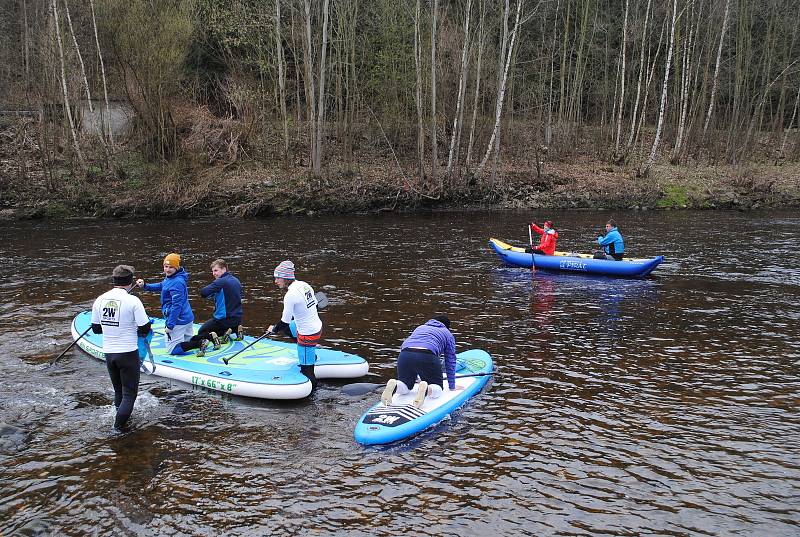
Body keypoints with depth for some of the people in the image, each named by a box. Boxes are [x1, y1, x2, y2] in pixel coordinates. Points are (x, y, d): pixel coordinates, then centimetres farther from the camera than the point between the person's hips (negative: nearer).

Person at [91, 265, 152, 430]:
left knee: (118, 390, 23)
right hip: (128, 353, -5)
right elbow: (145, 329, -14)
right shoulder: (133, 301, -17)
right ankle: (119, 424, 1)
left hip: (108, 353, 6)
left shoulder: (99, 300, 0)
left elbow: (96, 329, 9)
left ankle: (121, 415, 36)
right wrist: (140, 332, 7)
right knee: (129, 392, 7)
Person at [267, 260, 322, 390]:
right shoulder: (304, 285, 0)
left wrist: (273, 329, 3)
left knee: (306, 370, 2)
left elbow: (284, 322, -18)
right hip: (317, 326, 9)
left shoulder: (290, 295, -24)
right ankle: (310, 355, 36)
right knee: (286, 329, 29)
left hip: (308, 335, -9)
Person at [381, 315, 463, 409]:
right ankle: (426, 388, -24)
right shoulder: (448, 334, 26)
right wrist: (452, 386, 32)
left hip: (404, 356, 4)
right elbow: (450, 362, 25)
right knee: (437, 389, 10)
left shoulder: (419, 328, 38)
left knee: (405, 387, 21)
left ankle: (394, 385, -13)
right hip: (427, 357, -4)